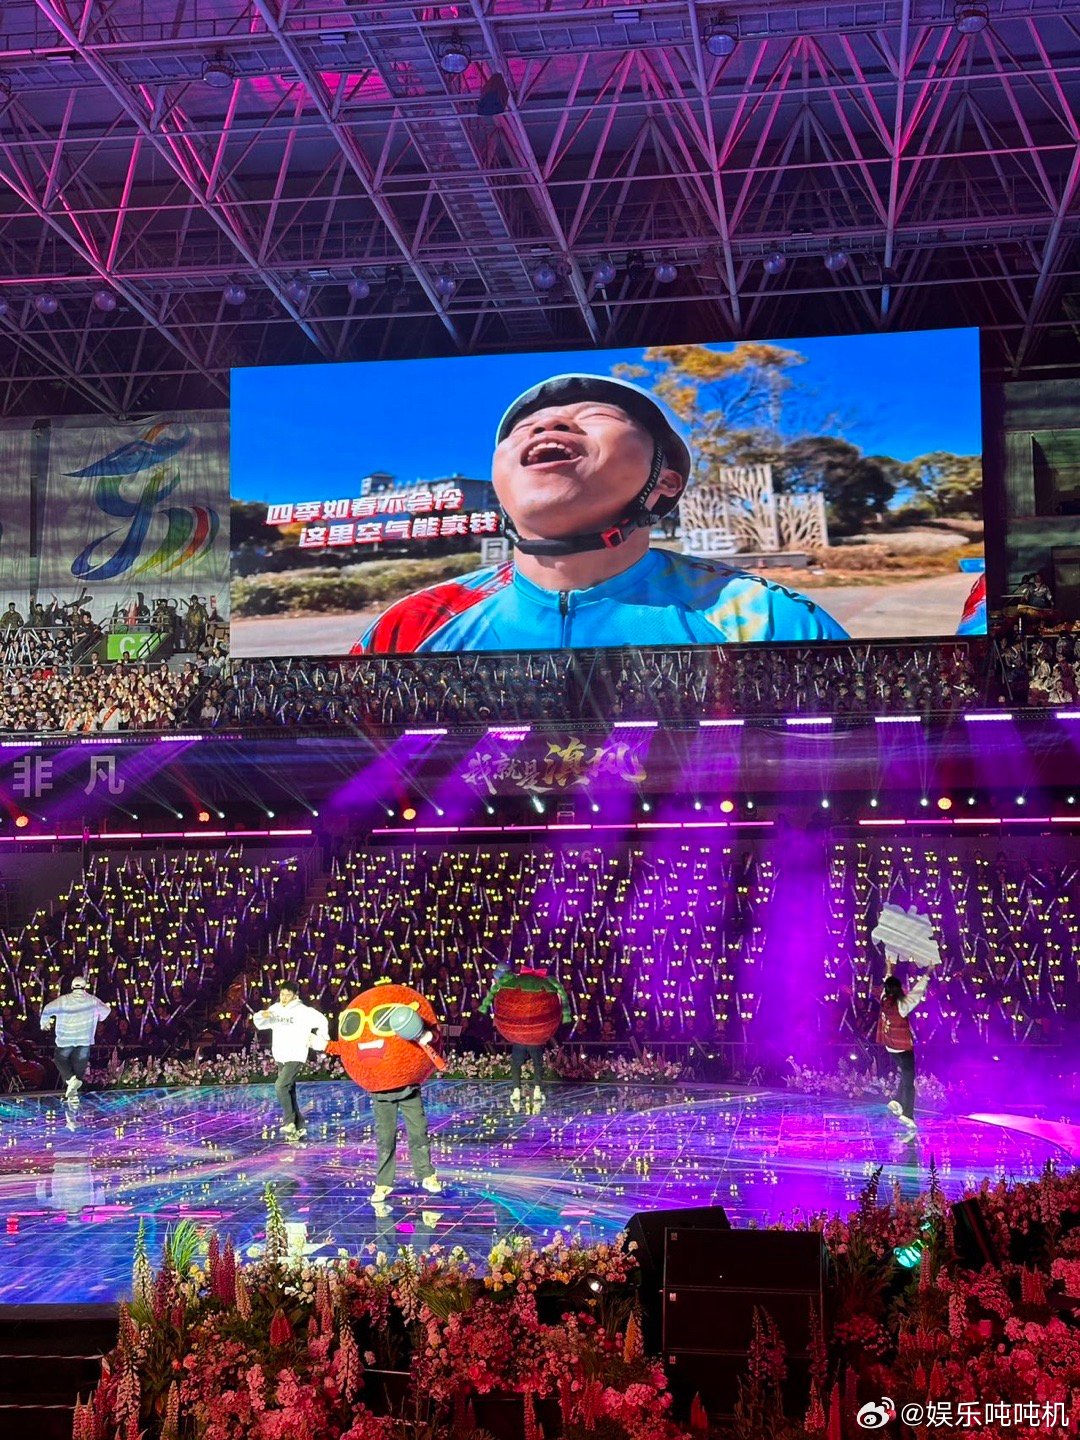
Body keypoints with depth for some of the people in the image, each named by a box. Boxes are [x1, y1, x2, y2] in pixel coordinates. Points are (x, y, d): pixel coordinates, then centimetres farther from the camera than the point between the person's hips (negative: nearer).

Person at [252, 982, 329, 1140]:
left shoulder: (303, 1011, -10)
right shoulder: (275, 1009, 7)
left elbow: (321, 1021, -5)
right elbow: (259, 1023, 4)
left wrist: (319, 1041, 0)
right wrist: (262, 1016, -17)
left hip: (296, 1057, -7)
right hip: (280, 1057, 7)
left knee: (280, 1086, -21)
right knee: (289, 1092, 9)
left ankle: (290, 1122, -14)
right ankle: (299, 1127, 17)